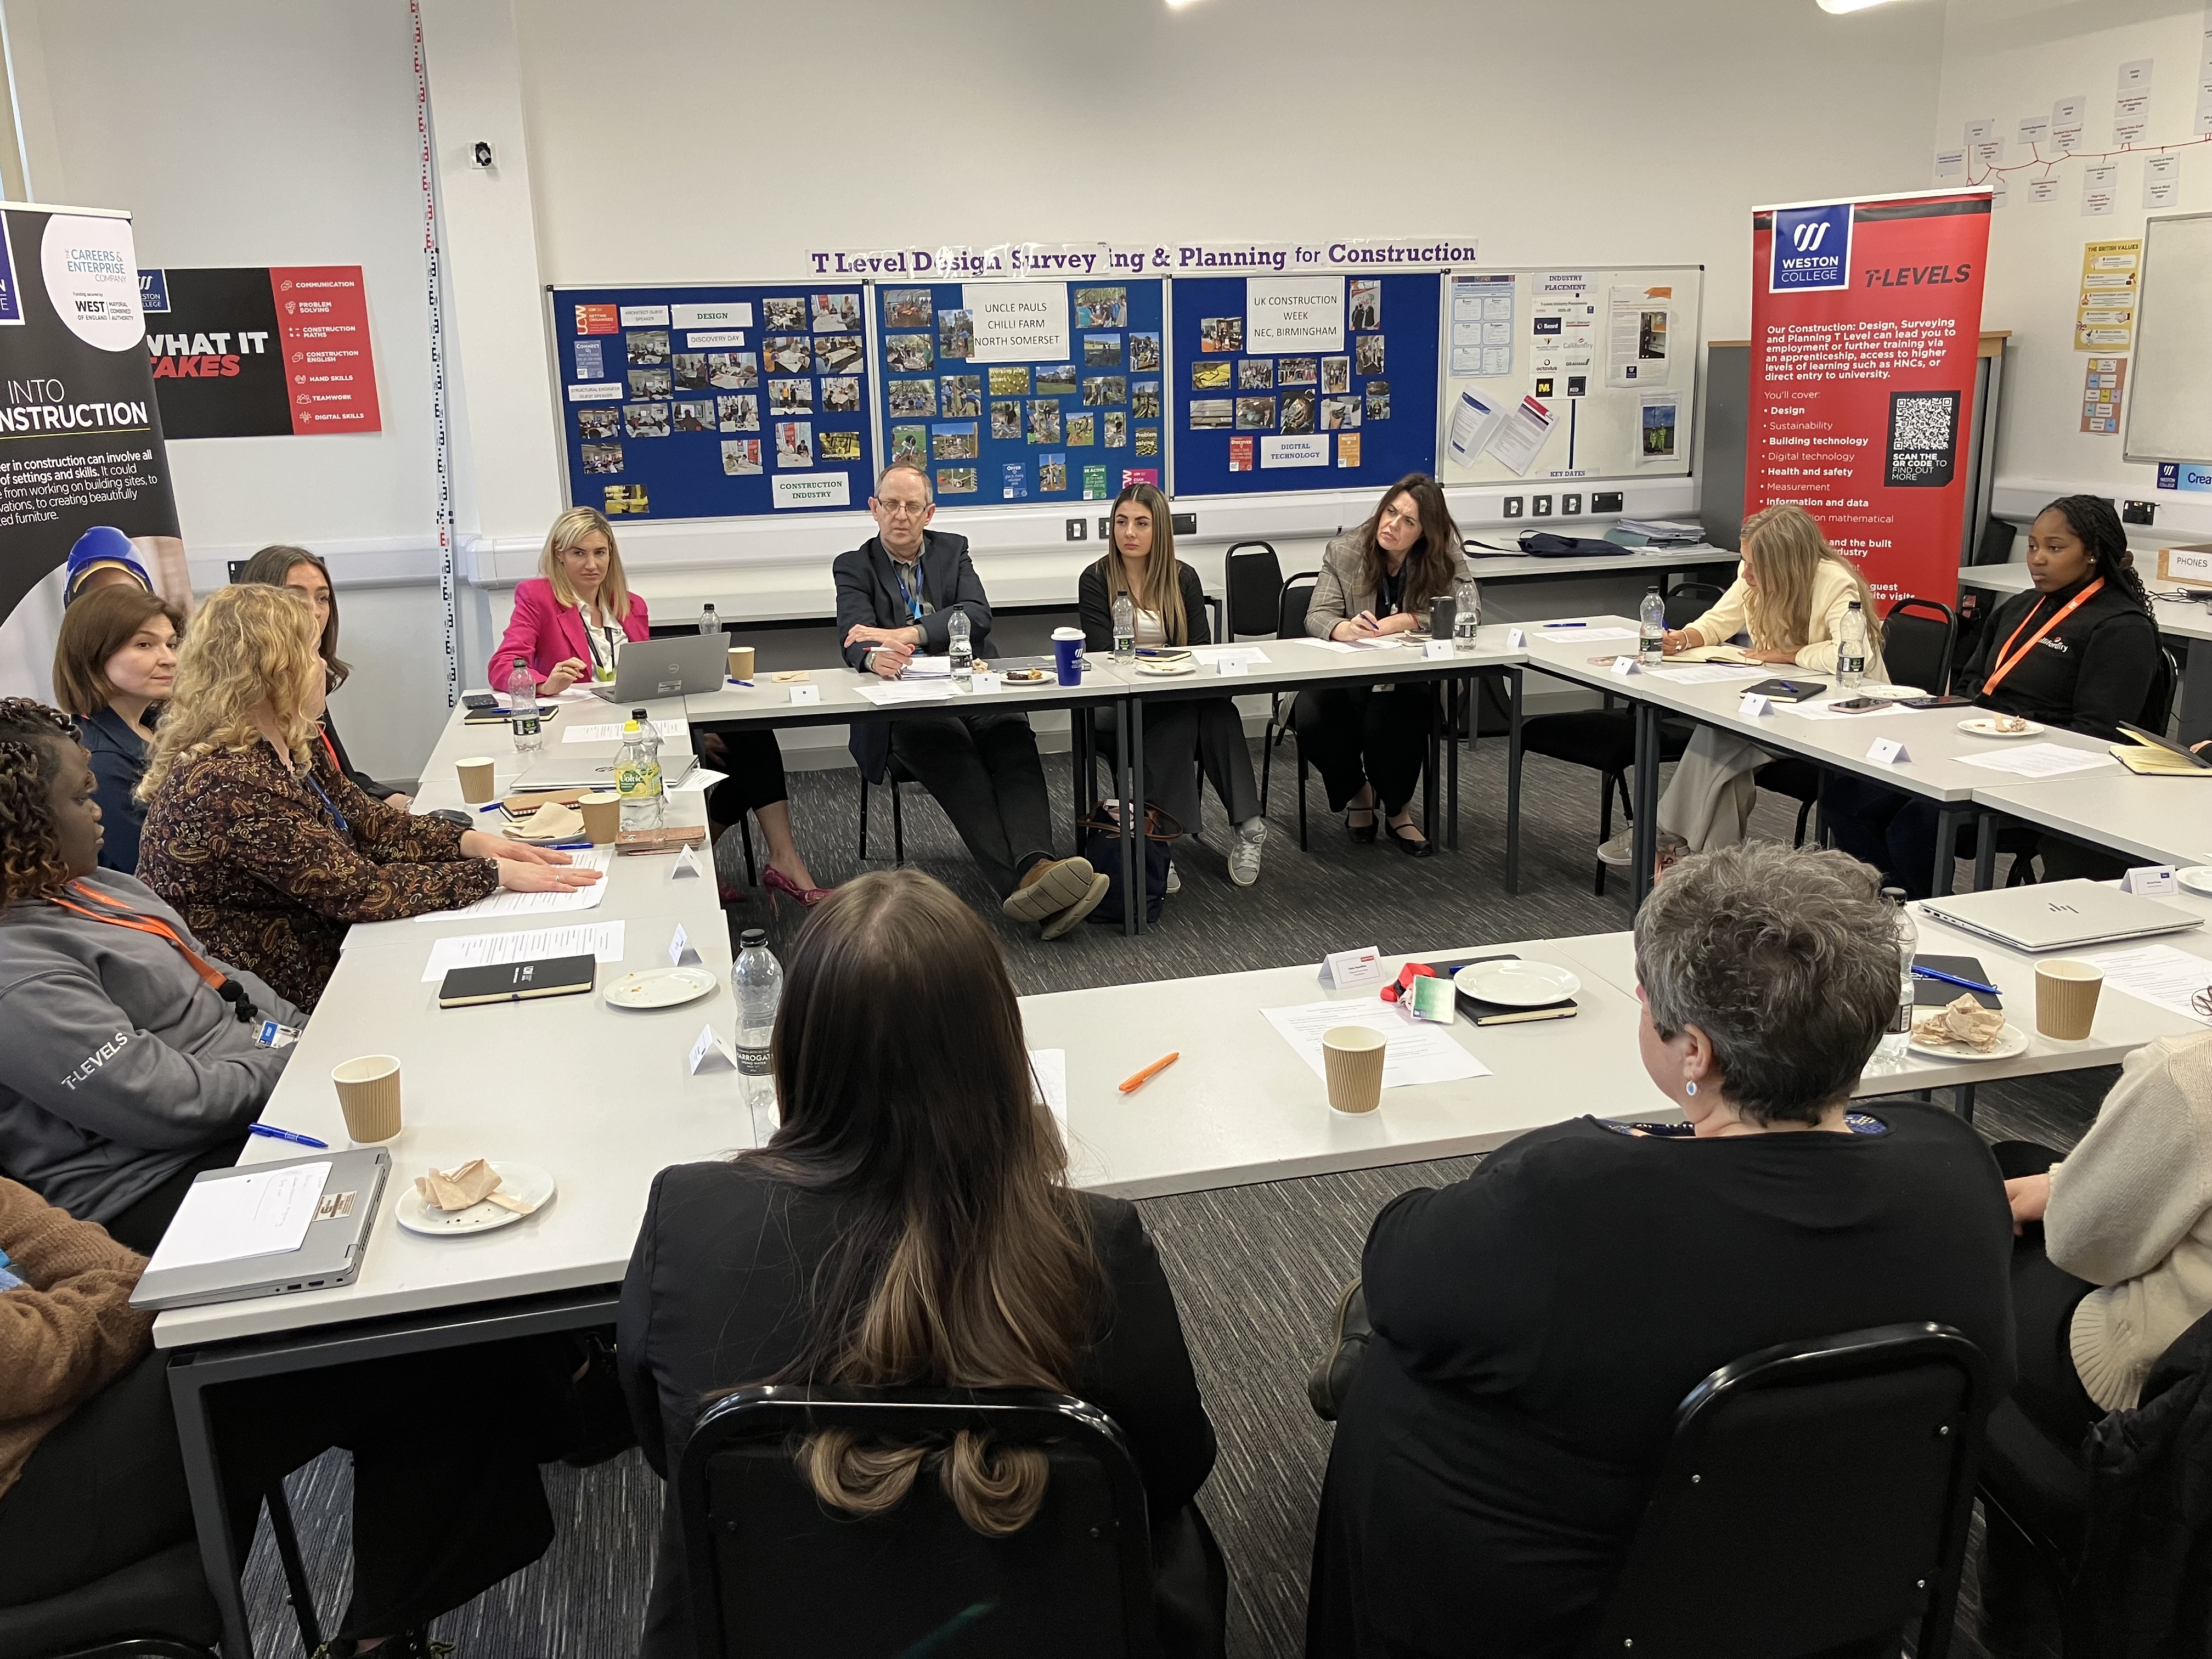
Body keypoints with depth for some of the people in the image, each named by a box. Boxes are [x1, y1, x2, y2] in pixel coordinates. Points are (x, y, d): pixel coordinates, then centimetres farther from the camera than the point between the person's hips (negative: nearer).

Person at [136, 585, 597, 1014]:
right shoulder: (228, 787, -27)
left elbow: (365, 821, 10)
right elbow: (360, 889, -26)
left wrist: (469, 841, -6)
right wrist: (495, 873, -20)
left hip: (323, 948, 8)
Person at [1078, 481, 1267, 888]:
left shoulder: (1183, 578, 12)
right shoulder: (1095, 580, 3)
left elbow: (1202, 649, 6)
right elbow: (1103, 655, -6)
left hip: (1181, 694, 3)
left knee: (1218, 710, -32)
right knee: (1178, 716, -36)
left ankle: (1246, 826, -35)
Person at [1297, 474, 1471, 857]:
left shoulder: (1444, 560, 0)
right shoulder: (1344, 551, 1)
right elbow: (1317, 616, -7)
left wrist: (1405, 621, -20)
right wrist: (1345, 629, -32)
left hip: (1411, 677, -1)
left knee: (1386, 721, -35)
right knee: (1311, 721, -29)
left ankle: (1398, 808, -4)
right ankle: (1357, 791, 4)